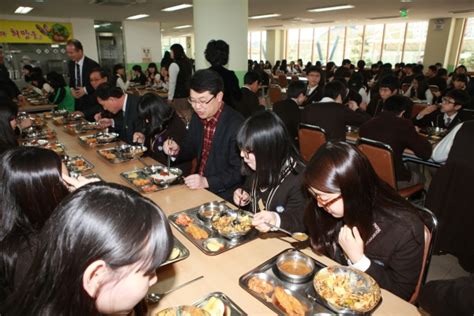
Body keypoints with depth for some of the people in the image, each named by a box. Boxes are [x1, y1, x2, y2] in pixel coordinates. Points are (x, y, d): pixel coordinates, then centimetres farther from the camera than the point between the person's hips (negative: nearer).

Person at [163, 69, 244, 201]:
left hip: (222, 194, -6)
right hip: (197, 187, 7)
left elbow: (238, 172, -19)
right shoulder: (197, 116, 1)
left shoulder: (236, 125, -21)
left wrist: (206, 182, -29)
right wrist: (177, 150, -7)